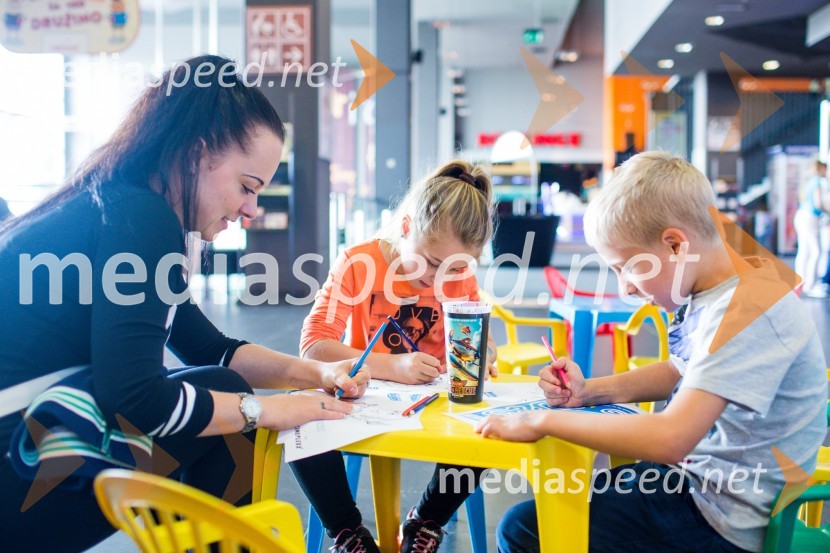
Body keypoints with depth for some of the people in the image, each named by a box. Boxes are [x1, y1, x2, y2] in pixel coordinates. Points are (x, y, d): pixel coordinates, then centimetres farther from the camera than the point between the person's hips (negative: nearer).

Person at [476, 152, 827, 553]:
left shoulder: (748, 310, -28)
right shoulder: (722, 291, 2)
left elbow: (669, 439, -37)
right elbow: (679, 372, 18)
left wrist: (544, 419, -26)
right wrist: (589, 391, 2)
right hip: (695, 473, 10)